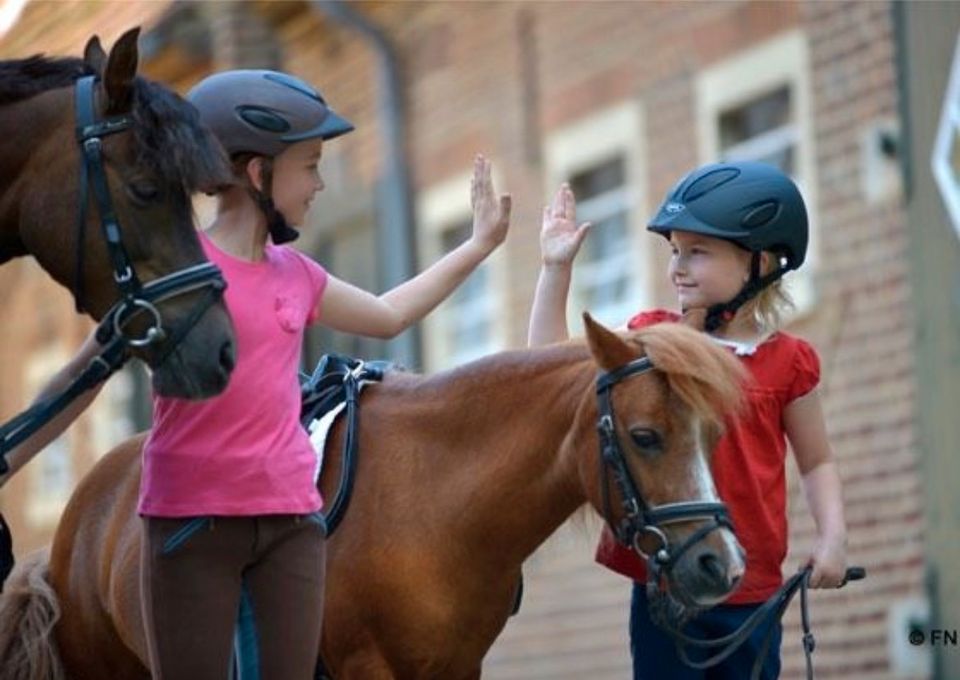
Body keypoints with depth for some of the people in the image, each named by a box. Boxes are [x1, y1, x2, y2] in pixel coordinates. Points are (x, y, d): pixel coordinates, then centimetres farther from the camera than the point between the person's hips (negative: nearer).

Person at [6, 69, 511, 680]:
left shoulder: (294, 273, 11)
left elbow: (389, 315, 29)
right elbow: (86, 375, -5)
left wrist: (479, 245, 33)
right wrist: (6, 463, -10)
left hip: (290, 518, 6)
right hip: (192, 521, -6)